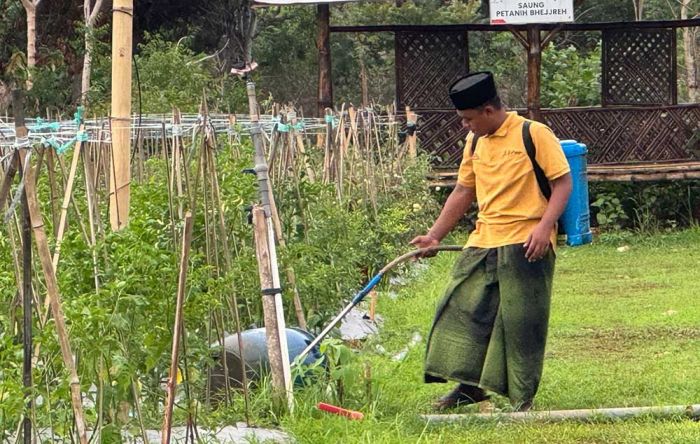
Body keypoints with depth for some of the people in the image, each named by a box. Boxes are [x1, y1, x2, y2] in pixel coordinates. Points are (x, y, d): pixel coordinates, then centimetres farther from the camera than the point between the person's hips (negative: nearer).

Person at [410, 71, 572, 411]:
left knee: (521, 321, -4)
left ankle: (522, 399, 5)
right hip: (482, 243, 7)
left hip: (525, 245, -7)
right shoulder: (475, 142, 13)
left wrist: (544, 226, -22)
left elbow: (563, 182, -10)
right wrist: (434, 236, 17)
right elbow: (463, 192, 21)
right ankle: (470, 386, 16)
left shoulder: (534, 134, -8)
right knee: (462, 309, 4)